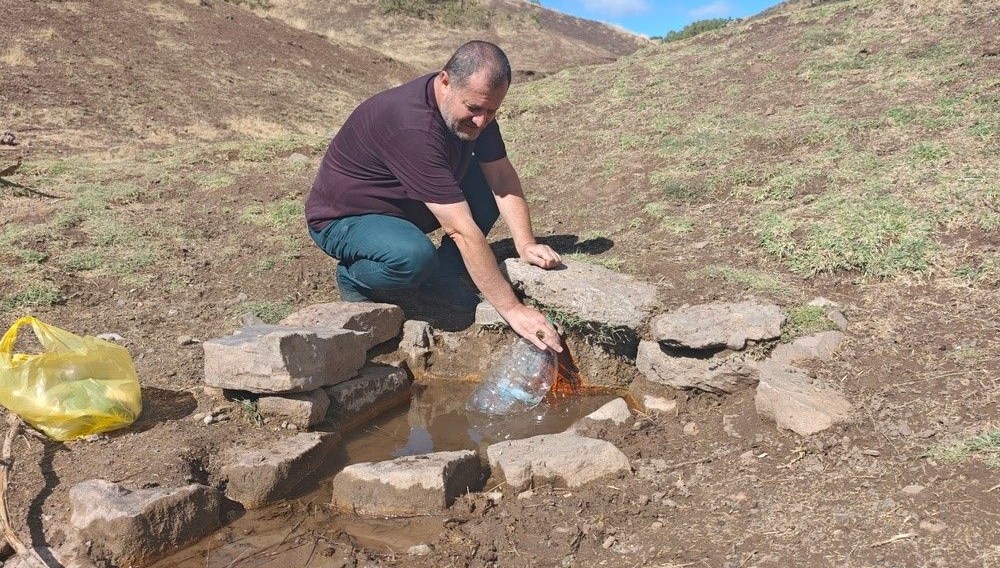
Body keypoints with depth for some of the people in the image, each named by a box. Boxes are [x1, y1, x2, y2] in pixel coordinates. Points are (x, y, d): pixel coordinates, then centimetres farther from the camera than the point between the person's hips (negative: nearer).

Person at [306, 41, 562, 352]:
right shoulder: (413, 127, -37)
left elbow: (502, 176, -7)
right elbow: (462, 231, -39)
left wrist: (526, 245, -22)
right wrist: (512, 309, -38)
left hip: (404, 206, 8)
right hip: (341, 219, -8)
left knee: (489, 187, -11)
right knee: (414, 256, -38)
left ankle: (443, 275, 1)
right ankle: (353, 278, -6)